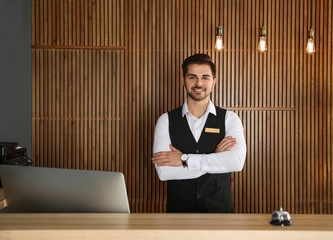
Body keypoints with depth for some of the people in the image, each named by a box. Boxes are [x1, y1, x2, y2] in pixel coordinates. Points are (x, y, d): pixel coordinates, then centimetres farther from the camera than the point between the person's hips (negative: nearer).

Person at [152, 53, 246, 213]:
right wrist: (216, 158, -10)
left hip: (220, 208, -1)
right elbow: (163, 172, -9)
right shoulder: (166, 121, 3)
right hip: (179, 209, 1)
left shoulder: (229, 119, 4)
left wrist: (184, 159, -13)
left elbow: (237, 162, -13)